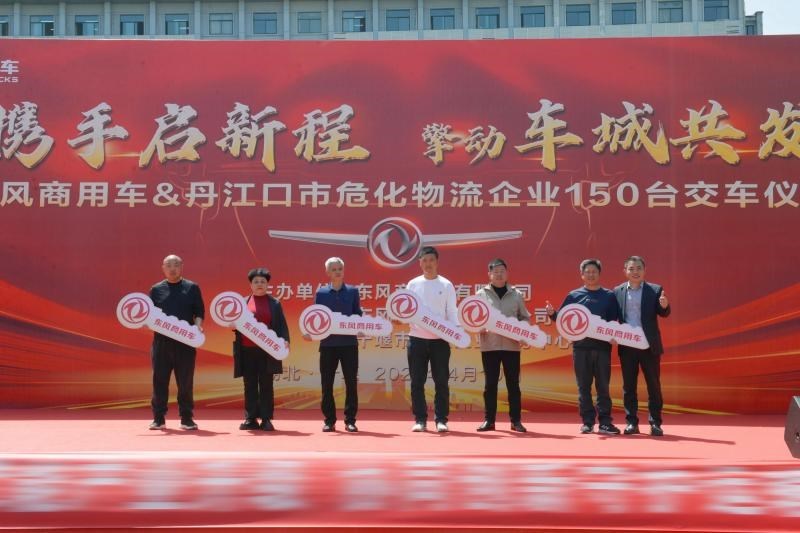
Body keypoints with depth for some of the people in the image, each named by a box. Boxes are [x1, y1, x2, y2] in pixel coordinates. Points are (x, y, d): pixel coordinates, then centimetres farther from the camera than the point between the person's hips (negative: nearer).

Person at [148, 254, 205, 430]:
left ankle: (187, 418, 11)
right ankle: (159, 418, 11)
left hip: (185, 341, -1)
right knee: (159, 380, 3)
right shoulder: (156, 289, 11)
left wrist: (198, 325, -12)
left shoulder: (192, 288, 7)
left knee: (185, 381, 3)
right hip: (161, 341, 1)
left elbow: (200, 311, 5)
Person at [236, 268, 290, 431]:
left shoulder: (275, 303, 8)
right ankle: (250, 419, 11)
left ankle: (266, 419, 6)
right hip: (247, 350, 2)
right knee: (250, 385, 6)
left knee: (266, 385, 2)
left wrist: (285, 340, -12)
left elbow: (282, 325, 4)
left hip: (267, 350, -1)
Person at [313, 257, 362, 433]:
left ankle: (350, 420, 9)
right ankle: (329, 420, 13)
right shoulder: (321, 292, 7)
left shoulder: (352, 291, 8)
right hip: (328, 343, 0)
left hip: (349, 342, 0)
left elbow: (358, 315, 7)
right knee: (327, 383, 3)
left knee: (351, 382, 1)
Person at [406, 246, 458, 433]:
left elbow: (451, 312, 2)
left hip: (440, 340, -1)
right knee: (417, 382, 3)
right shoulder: (413, 284, 7)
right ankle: (420, 420, 10)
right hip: (417, 338, 1)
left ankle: (441, 420, 6)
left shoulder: (446, 285, 4)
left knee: (441, 381, 0)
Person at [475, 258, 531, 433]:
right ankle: (489, 420, 9)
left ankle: (516, 420, 9)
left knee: (513, 383, 3)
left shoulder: (516, 295, 9)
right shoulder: (481, 294, 6)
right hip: (489, 345, -1)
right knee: (490, 384, 3)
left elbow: (525, 318, 10)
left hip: (511, 345, 1)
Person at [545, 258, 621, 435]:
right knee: (584, 386, 3)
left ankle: (604, 421, 7)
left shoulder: (609, 296, 8)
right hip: (580, 346, 0)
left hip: (602, 347, 0)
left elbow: (614, 321, 5)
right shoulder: (574, 296, 8)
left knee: (603, 385, 2)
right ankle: (587, 421, 9)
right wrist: (552, 314, -14)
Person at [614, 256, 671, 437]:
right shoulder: (618, 291, 5)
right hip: (627, 345, 1)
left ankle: (655, 423, 8)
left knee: (654, 385, 3)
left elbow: (664, 314, -6)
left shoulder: (655, 290, 1)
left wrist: (665, 306, -27)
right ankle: (632, 422, 13)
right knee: (629, 386, 6)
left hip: (649, 345, -1)